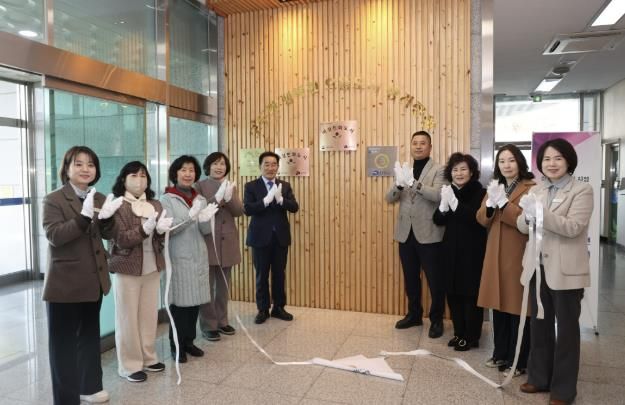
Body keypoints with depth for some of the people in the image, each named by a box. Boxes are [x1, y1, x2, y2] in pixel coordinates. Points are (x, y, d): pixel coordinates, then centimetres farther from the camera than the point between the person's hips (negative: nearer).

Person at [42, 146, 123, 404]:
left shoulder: (99, 198, 7)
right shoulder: (54, 200, -10)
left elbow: (109, 234, 4)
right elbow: (54, 235, -21)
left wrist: (107, 218, -18)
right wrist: (84, 216, -35)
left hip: (93, 279, 6)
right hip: (65, 282, -6)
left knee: (89, 335, 18)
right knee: (63, 340, 5)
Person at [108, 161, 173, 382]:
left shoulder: (155, 205, 8)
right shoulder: (117, 206, -8)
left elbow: (159, 239, 7)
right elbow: (121, 240, -15)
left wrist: (161, 229, -16)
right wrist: (145, 228, -28)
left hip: (152, 268, 5)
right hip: (127, 269, -5)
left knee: (150, 315, 11)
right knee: (128, 318, 4)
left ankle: (148, 358, 26)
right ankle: (130, 364, 15)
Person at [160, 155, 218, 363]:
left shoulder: (200, 199, 9)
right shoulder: (167, 199, -5)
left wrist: (205, 220, -16)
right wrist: (190, 216, -26)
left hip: (198, 257, 5)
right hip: (178, 258, -5)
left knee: (195, 301, 10)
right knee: (179, 302, 0)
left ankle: (189, 341, 24)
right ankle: (176, 345, 14)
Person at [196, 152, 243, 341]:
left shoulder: (231, 187, 11)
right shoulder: (200, 186, -2)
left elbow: (239, 211, 0)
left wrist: (229, 198, -17)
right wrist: (217, 199, -24)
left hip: (227, 242, 5)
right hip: (207, 241, -5)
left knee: (223, 285, 14)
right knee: (207, 286, 0)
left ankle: (222, 321, 26)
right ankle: (208, 326, 10)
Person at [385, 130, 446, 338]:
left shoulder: (438, 170, -4)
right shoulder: (404, 170, 11)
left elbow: (438, 195, -21)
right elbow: (389, 198, 2)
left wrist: (413, 182, -32)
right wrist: (399, 184, -20)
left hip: (428, 234, -5)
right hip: (406, 233, 5)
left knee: (435, 279, 4)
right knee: (410, 278, 15)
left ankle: (436, 319, 20)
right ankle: (414, 314, 31)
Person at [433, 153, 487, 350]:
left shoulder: (479, 192, -9)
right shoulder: (449, 191, 8)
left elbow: (478, 219, -23)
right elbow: (438, 220, 3)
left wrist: (455, 203, -28)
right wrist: (444, 204, -16)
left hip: (473, 252, -6)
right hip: (451, 250, 6)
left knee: (470, 294, 1)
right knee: (453, 293, 10)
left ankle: (471, 337, 15)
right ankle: (459, 333, 24)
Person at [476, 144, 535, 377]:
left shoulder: (531, 188, -7)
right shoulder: (495, 186, 14)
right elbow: (482, 220, 6)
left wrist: (503, 202, -21)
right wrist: (490, 204, -12)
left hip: (519, 256, -6)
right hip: (496, 255, 6)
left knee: (517, 308, 0)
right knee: (499, 305, 13)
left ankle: (518, 361, 13)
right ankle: (501, 354, 26)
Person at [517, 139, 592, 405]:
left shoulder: (582, 190, -6)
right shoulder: (536, 191, 10)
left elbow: (573, 226, -19)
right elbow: (522, 226, 3)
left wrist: (540, 214, -26)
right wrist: (528, 216, -19)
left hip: (566, 270, -5)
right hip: (538, 267, 5)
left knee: (566, 329, 8)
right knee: (539, 325, 15)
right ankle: (539, 377, 30)